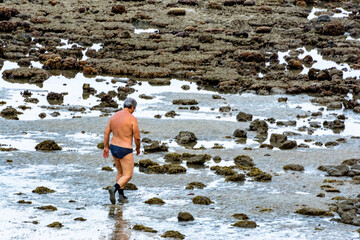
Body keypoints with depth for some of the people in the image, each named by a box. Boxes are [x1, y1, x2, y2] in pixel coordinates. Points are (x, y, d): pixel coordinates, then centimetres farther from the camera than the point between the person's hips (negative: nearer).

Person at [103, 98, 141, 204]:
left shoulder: (114, 116, 1)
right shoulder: (133, 119, -18)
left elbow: (106, 132, 2)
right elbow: (137, 137, -14)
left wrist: (106, 147, 10)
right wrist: (138, 148, 5)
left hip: (114, 148, 7)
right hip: (125, 151, -7)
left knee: (120, 172, 26)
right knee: (128, 176, 2)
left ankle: (121, 195, 28)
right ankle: (114, 189, -23)